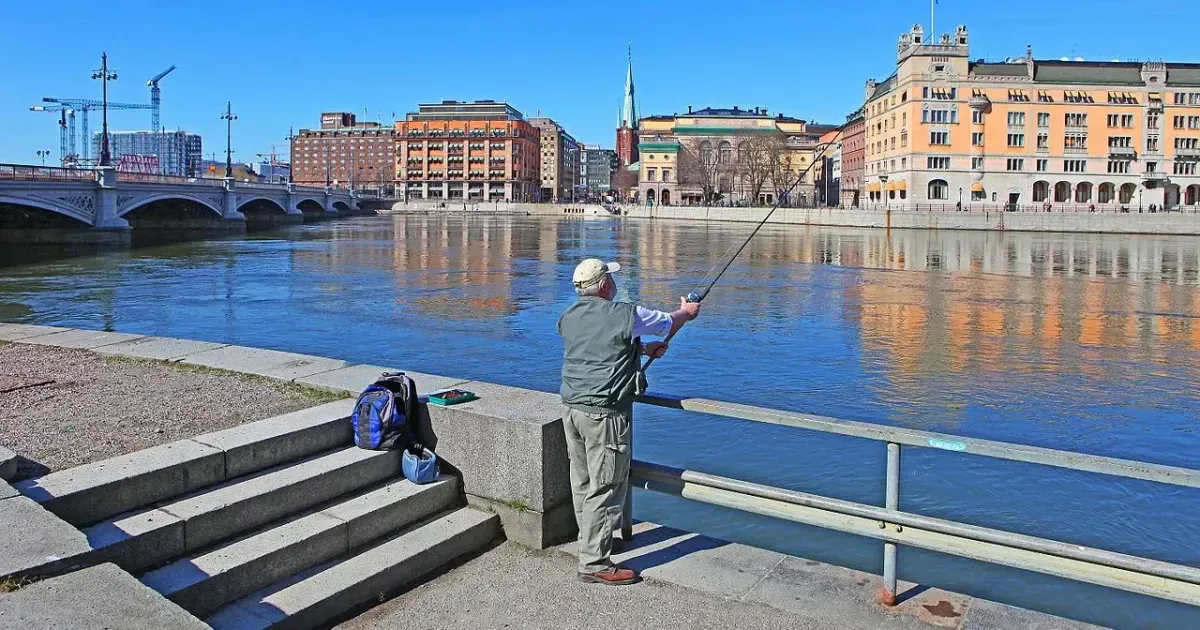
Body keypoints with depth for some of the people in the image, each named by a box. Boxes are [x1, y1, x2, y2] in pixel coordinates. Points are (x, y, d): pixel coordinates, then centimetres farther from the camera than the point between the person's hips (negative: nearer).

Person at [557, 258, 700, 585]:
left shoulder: (568, 317, 8)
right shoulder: (626, 314, -13)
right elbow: (668, 323, 5)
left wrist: (644, 349, 28)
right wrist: (687, 311, 27)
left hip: (571, 408, 8)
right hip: (603, 414, -8)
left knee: (582, 483, 18)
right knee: (604, 487, -1)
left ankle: (591, 542, 34)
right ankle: (594, 563, 3)